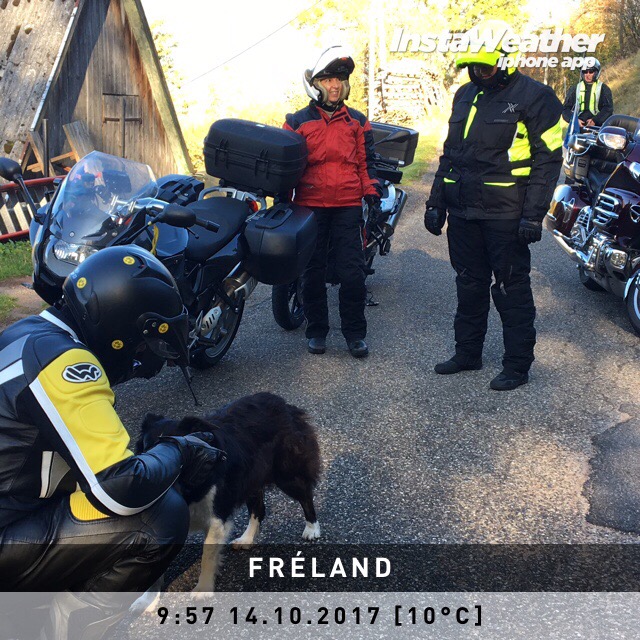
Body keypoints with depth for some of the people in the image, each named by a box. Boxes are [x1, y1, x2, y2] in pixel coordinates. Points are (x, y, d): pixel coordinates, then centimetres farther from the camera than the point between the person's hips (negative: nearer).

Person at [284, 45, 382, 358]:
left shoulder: (357, 121, 13)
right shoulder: (297, 121, 8)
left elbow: (366, 160, 16)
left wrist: (372, 190, 4)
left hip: (348, 206, 1)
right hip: (310, 206, 0)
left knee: (352, 272, -3)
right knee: (313, 271, 6)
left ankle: (355, 332, 8)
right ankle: (317, 330, 18)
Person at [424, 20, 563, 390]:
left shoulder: (533, 96, -6)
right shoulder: (465, 95, 14)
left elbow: (548, 159, -10)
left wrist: (533, 215, -16)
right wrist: (436, 201, 15)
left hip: (505, 216, -6)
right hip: (463, 211, 7)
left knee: (511, 289, 1)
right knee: (470, 285, 15)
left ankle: (518, 364, 12)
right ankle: (468, 353, 28)